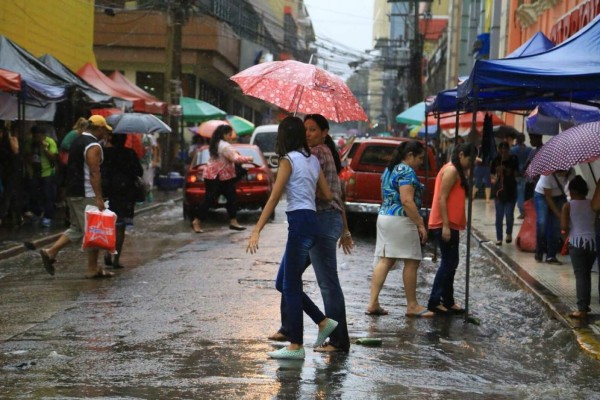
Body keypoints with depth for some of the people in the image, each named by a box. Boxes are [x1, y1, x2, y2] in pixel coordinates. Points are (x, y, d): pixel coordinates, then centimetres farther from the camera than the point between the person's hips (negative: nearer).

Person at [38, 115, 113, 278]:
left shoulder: (77, 142, 16)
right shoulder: (93, 146, -14)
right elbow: (94, 173, -21)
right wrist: (99, 198, -22)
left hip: (72, 192, 9)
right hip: (86, 195, -9)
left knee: (76, 228, 16)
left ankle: (50, 252, 6)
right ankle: (93, 269, 3)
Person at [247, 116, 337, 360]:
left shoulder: (289, 159, -6)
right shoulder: (313, 160, 15)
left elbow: (274, 198, -11)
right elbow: (328, 196, 13)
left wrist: (256, 231, -12)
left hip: (300, 223, -8)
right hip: (312, 223, 8)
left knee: (291, 286, -3)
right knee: (283, 283, 15)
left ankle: (295, 346, -1)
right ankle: (323, 322, 14)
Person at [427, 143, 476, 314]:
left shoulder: (456, 171, 19)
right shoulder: (451, 170, -12)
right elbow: (442, 199, -18)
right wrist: (446, 226, -22)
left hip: (450, 225, 10)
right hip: (445, 225, -10)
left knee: (450, 263, 13)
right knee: (448, 263, -7)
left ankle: (448, 302, 18)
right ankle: (434, 302, -6)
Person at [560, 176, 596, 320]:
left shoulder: (568, 206, -5)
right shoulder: (593, 204, 6)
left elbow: (564, 226, -11)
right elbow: (595, 223, 4)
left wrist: (566, 231, 9)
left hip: (577, 243, -4)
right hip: (592, 241, 4)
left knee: (580, 276, -5)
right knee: (587, 274, 18)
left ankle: (582, 309, -11)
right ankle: (585, 304, 25)